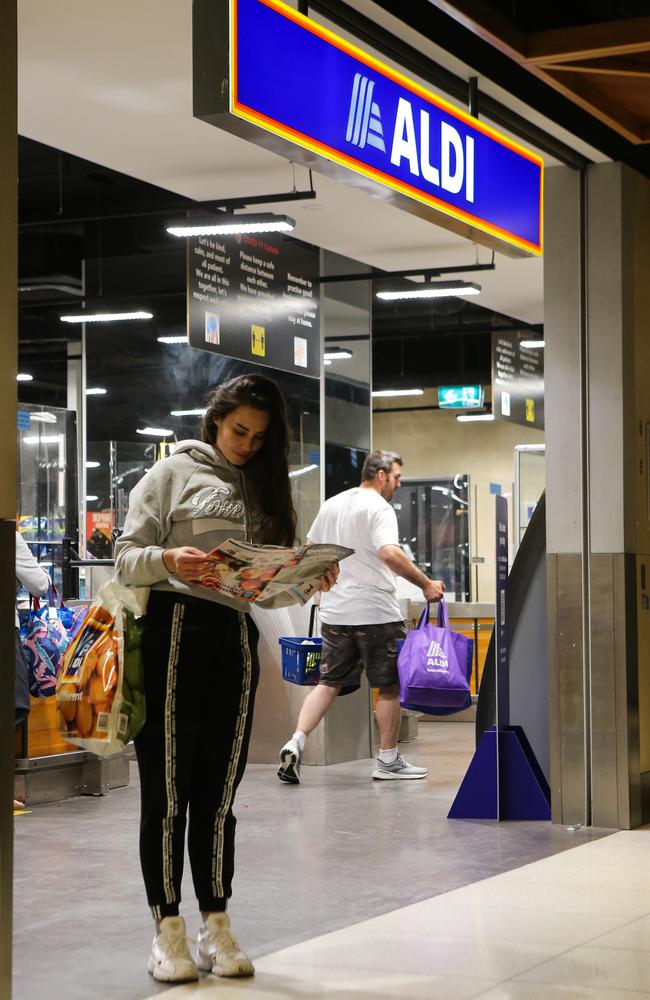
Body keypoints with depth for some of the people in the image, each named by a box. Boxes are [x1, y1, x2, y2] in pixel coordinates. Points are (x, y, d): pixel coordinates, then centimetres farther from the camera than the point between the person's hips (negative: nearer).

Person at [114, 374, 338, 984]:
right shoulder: (174, 473, 5)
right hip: (176, 628, -4)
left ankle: (216, 924, 13)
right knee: (168, 786, -3)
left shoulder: (264, 488, 20)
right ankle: (168, 928, 2)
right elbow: (127, 556, -2)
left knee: (218, 791, 7)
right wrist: (169, 559, -22)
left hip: (236, 637, 5)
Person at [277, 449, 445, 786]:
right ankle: (388, 761, 11)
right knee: (389, 685, 6)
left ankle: (296, 743, -7)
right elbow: (389, 553, -25)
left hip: (334, 612, 7)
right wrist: (426, 584, -20)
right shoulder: (378, 508, -10)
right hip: (375, 612, -7)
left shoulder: (331, 505, 14)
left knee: (329, 682, 10)